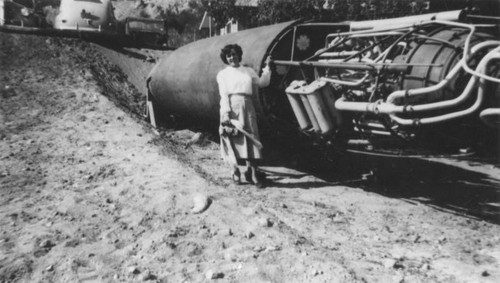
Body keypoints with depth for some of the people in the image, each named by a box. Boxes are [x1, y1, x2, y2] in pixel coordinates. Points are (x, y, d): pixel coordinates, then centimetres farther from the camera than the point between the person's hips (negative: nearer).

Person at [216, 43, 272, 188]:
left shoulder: (249, 71, 20)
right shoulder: (222, 74, 13)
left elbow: (262, 82, 10)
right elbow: (223, 94, 0)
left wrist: (267, 67, 10)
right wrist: (226, 113, -11)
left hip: (247, 107, 2)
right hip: (231, 108, -2)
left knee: (250, 138, -3)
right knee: (233, 139, -2)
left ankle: (252, 172, 1)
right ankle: (234, 170, 12)